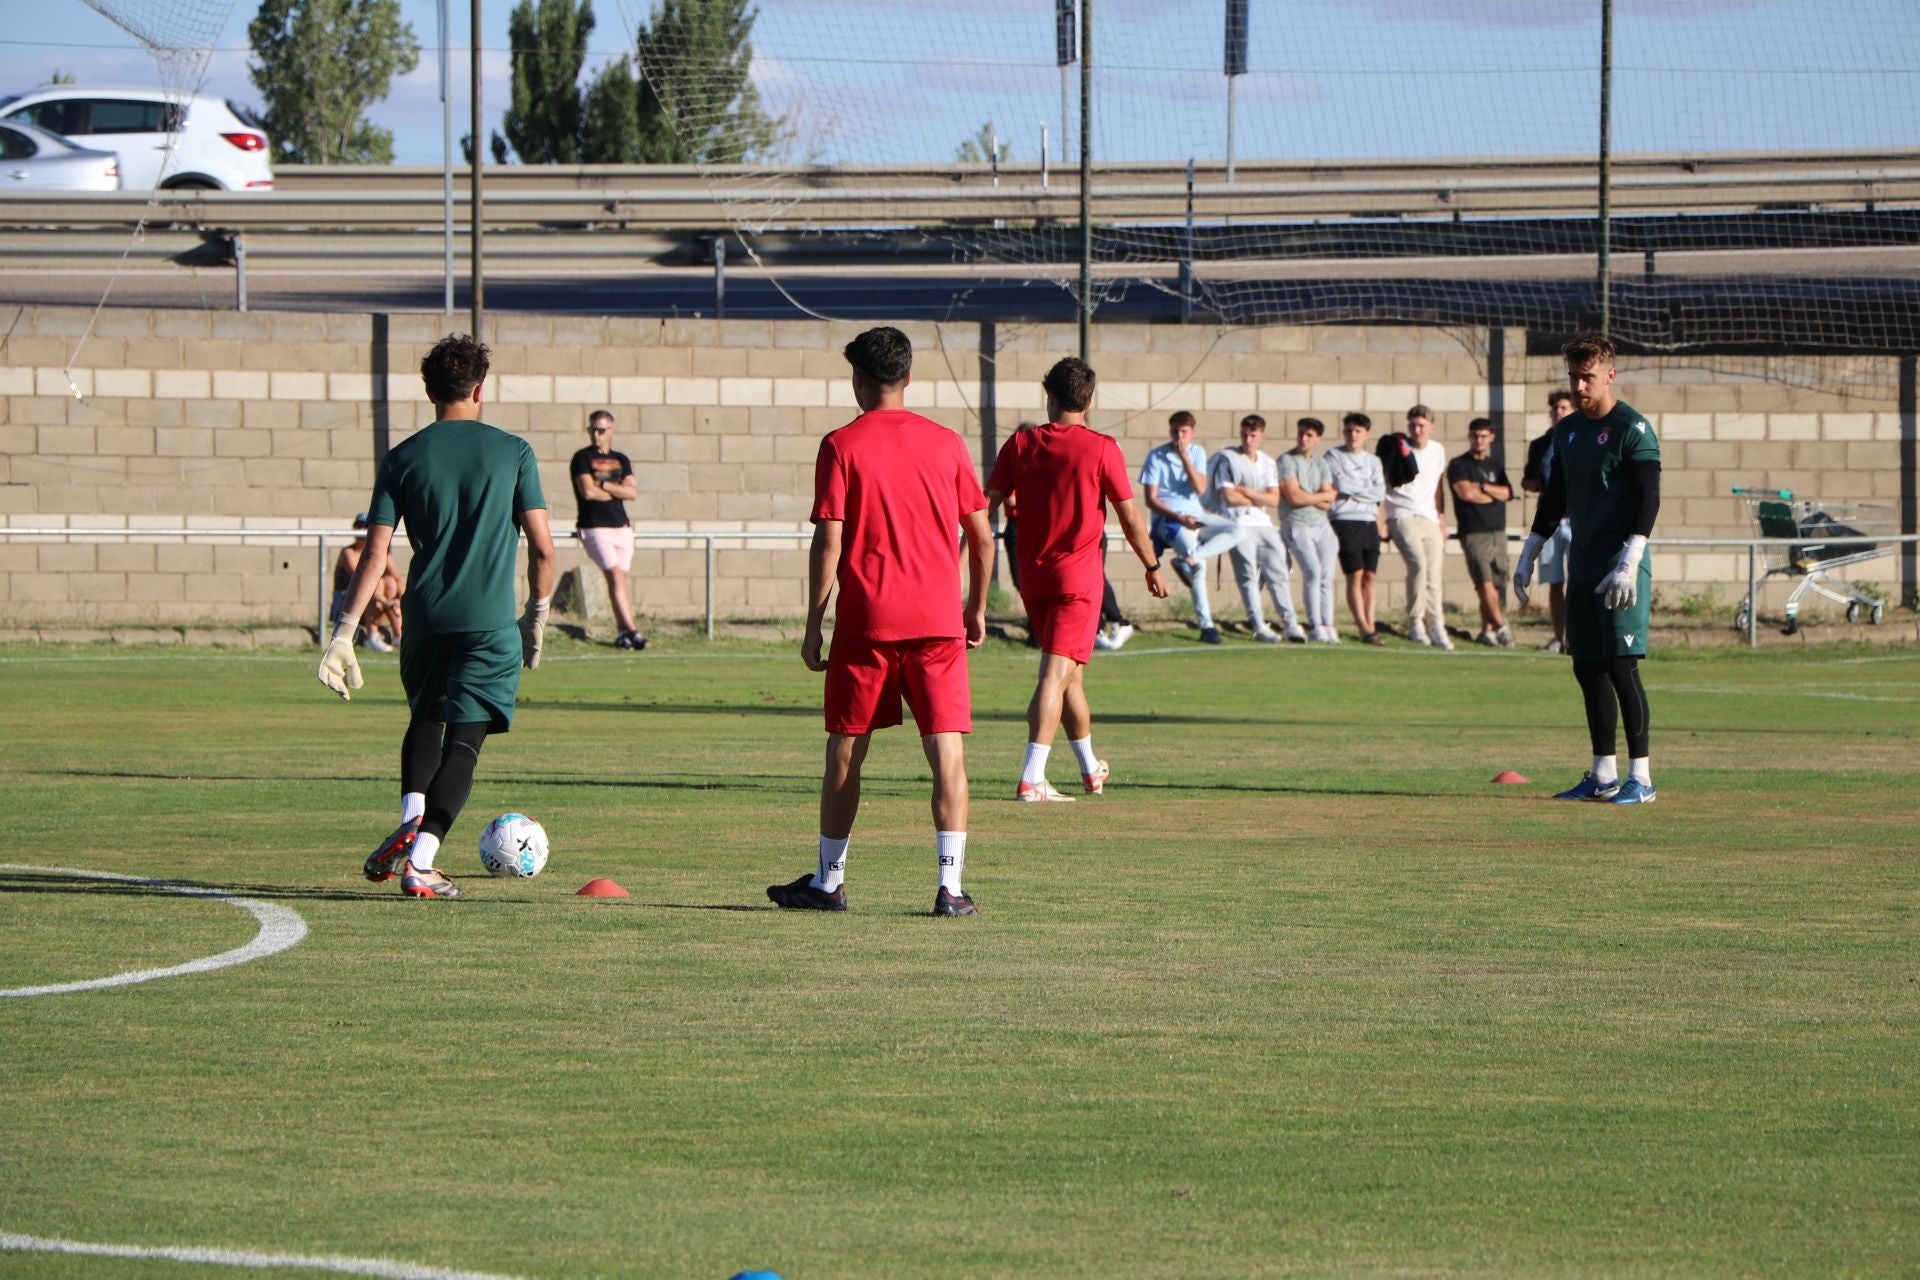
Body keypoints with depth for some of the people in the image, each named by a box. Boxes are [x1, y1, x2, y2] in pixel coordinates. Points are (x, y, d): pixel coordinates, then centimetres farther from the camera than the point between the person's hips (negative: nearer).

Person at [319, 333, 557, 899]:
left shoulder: (401, 459, 4)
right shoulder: (513, 452, 1)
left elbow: (375, 552, -1)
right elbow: (542, 547, -1)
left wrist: (343, 631, 0)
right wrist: (537, 616, 14)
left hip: (424, 616, 2)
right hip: (491, 620, -2)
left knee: (425, 719, 26)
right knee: (464, 737, -2)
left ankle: (410, 822, 5)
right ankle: (420, 862, -16)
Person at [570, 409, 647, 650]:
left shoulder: (621, 460, 16)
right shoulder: (582, 458, 1)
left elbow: (633, 492, 2)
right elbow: (587, 491, -13)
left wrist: (603, 485, -8)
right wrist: (616, 492, 0)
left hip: (622, 527, 5)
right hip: (595, 528, -5)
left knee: (620, 579, 4)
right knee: (615, 576, -15)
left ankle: (623, 632, 7)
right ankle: (630, 630, -20)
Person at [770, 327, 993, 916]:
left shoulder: (841, 447, -3)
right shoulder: (946, 444, 5)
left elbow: (828, 543, -8)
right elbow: (982, 537, 8)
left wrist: (814, 626, -2)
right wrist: (977, 610, 21)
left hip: (865, 623, -1)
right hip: (938, 621, 1)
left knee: (845, 752, 11)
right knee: (947, 752, -1)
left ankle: (828, 882, 21)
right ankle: (950, 885, -11)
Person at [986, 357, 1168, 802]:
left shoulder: (1020, 445, 2)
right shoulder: (1101, 449, -8)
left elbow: (986, 506, -1)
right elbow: (1130, 518, -6)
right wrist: (1153, 568, 6)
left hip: (1033, 576, 4)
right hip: (1079, 575, -4)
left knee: (1071, 671, 20)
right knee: (1056, 674, -8)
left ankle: (1091, 769, 33)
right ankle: (1031, 779, -19)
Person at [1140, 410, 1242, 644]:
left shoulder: (1197, 453, 9)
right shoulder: (1156, 456, -4)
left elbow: (1200, 489, -5)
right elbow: (1151, 500, -7)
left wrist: (1184, 457, -11)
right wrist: (1179, 517, -18)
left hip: (1195, 515, 6)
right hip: (1168, 518, -6)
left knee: (1234, 532, -19)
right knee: (1198, 567, -25)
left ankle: (1186, 560, -29)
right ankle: (1206, 625, -20)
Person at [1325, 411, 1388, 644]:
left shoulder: (1373, 461, 16)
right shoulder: (1333, 456, 4)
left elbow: (1379, 492, 4)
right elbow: (1332, 489, -9)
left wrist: (1349, 488, -3)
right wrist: (1365, 491, -2)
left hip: (1370, 522, 5)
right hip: (1345, 520, -5)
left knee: (1369, 576, 3)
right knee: (1355, 575, -9)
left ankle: (1370, 625, 3)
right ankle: (1365, 629, -12)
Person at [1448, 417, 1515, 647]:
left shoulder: (1495, 467, 18)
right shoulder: (1458, 465, 2)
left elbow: (1506, 493, 4)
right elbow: (1465, 493, -13)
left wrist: (1482, 487, -8)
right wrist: (1494, 495, 1)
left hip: (1497, 532, 5)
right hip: (1473, 533, -5)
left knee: (1494, 586, 3)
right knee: (1485, 583, -16)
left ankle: (1486, 631, 10)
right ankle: (1500, 626, -9)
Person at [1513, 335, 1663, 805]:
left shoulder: (1632, 429, -9)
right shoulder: (1567, 430, 15)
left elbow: (1649, 499, -15)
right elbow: (1554, 497, 23)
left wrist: (1629, 563, -23)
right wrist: (1528, 554, 19)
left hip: (1621, 559, -8)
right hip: (1582, 562, 8)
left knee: (1621, 665, -11)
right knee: (1587, 668, 8)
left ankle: (1641, 776, -8)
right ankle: (1604, 776, 14)